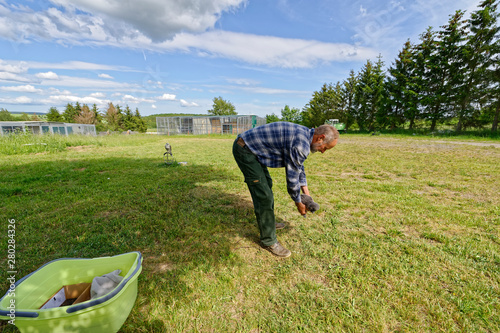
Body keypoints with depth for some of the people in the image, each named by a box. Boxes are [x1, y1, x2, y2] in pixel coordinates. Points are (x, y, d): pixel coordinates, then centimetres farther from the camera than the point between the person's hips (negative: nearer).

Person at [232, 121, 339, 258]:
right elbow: (292, 177, -15)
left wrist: (305, 190, 22)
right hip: (244, 150, -11)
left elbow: (299, 166, 20)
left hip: (250, 147, 11)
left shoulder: (303, 134, 8)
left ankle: (268, 222, 40)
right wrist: (298, 203, 1)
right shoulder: (301, 145, -23)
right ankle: (268, 240, 9)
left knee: (267, 184, 21)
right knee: (263, 195, -8)